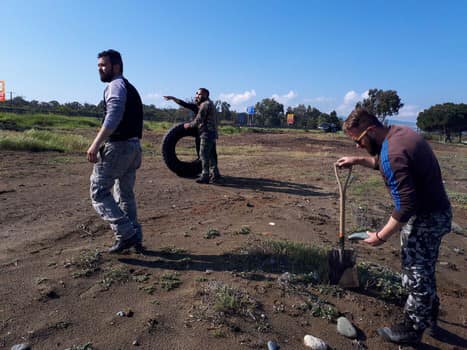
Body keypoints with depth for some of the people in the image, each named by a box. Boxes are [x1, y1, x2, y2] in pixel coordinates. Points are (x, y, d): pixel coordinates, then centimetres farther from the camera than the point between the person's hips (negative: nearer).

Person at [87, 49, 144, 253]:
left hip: (117, 146, -9)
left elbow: (113, 117, -23)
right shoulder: (130, 88, 23)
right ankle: (134, 238, 20)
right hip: (134, 146, 9)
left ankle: (126, 234, -8)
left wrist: (96, 144, -26)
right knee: (125, 194, 15)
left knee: (99, 192, -3)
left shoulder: (116, 85, -6)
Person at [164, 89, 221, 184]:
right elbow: (187, 105, 21)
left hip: (207, 133, -10)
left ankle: (205, 176, -3)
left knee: (204, 154, -7)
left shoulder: (206, 104, -11)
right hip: (212, 133, 10)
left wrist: (189, 125, 0)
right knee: (211, 155, 13)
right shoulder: (199, 105, 20)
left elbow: (198, 120, -14)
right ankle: (215, 174, 19)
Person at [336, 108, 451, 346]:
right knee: (425, 271, 25)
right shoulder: (399, 132, 2)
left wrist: (381, 236, -20)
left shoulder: (392, 154, -29)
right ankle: (429, 317, 44)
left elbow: (405, 206, -30)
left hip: (423, 220, -10)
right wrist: (358, 161, 11)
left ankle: (412, 330, 25)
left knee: (416, 277, 6)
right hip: (437, 212, 10)